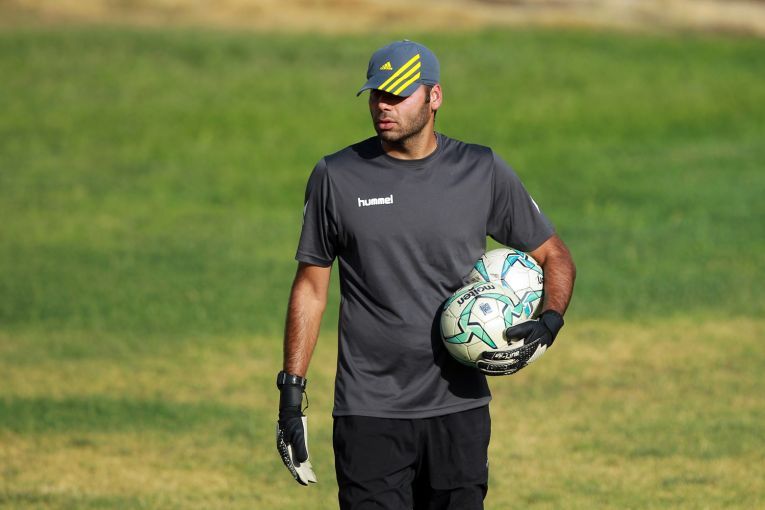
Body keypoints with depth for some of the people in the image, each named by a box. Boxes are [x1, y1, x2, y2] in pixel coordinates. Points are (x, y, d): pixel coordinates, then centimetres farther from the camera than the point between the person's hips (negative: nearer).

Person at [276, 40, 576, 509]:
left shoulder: (482, 172, 4)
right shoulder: (337, 176, 2)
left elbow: (554, 256, 12)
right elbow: (311, 287, 8)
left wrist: (549, 322, -8)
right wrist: (292, 390, 2)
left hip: (459, 407, 1)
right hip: (368, 413, -1)